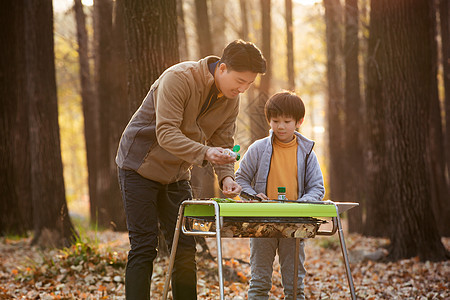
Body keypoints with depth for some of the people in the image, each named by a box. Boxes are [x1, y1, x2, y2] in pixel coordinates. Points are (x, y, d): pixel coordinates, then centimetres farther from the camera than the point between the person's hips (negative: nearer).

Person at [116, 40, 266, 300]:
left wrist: (226, 177, -17)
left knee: (185, 248, 3)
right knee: (144, 248, -9)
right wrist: (203, 153, -44)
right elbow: (166, 134, -31)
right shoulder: (179, 78, -26)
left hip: (177, 175, 7)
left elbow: (223, 143, 2)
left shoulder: (232, 101, -3)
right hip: (141, 166, -6)